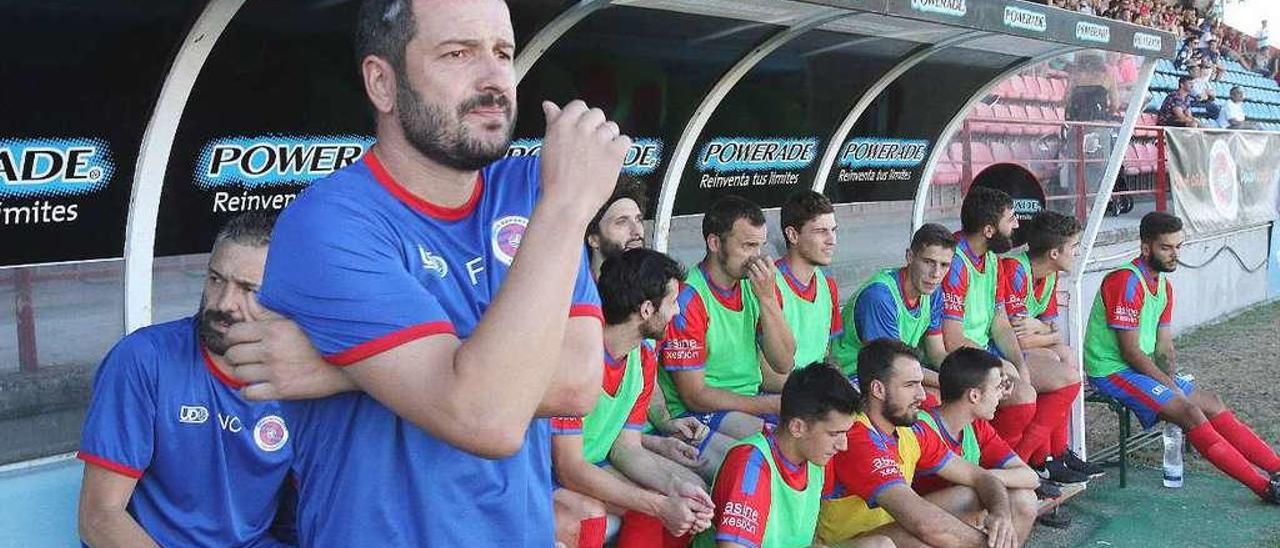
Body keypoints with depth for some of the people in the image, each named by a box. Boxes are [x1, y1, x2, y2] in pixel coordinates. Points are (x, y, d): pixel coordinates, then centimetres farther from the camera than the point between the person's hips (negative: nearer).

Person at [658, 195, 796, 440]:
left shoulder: (756, 285, 4)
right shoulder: (687, 298, -16)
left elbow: (784, 364, 0)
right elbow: (694, 396, -15)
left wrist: (768, 298, -13)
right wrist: (774, 404, -16)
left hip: (751, 400, 7)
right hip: (699, 413, -7)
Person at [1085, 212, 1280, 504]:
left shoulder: (1163, 285, 11)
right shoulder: (1127, 281, -19)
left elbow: (1164, 346, 12)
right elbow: (1130, 351, -20)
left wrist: (1172, 379, -6)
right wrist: (1170, 385, -14)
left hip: (1144, 367, 10)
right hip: (1112, 370, -10)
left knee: (1212, 403, 2)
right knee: (1188, 410, -20)